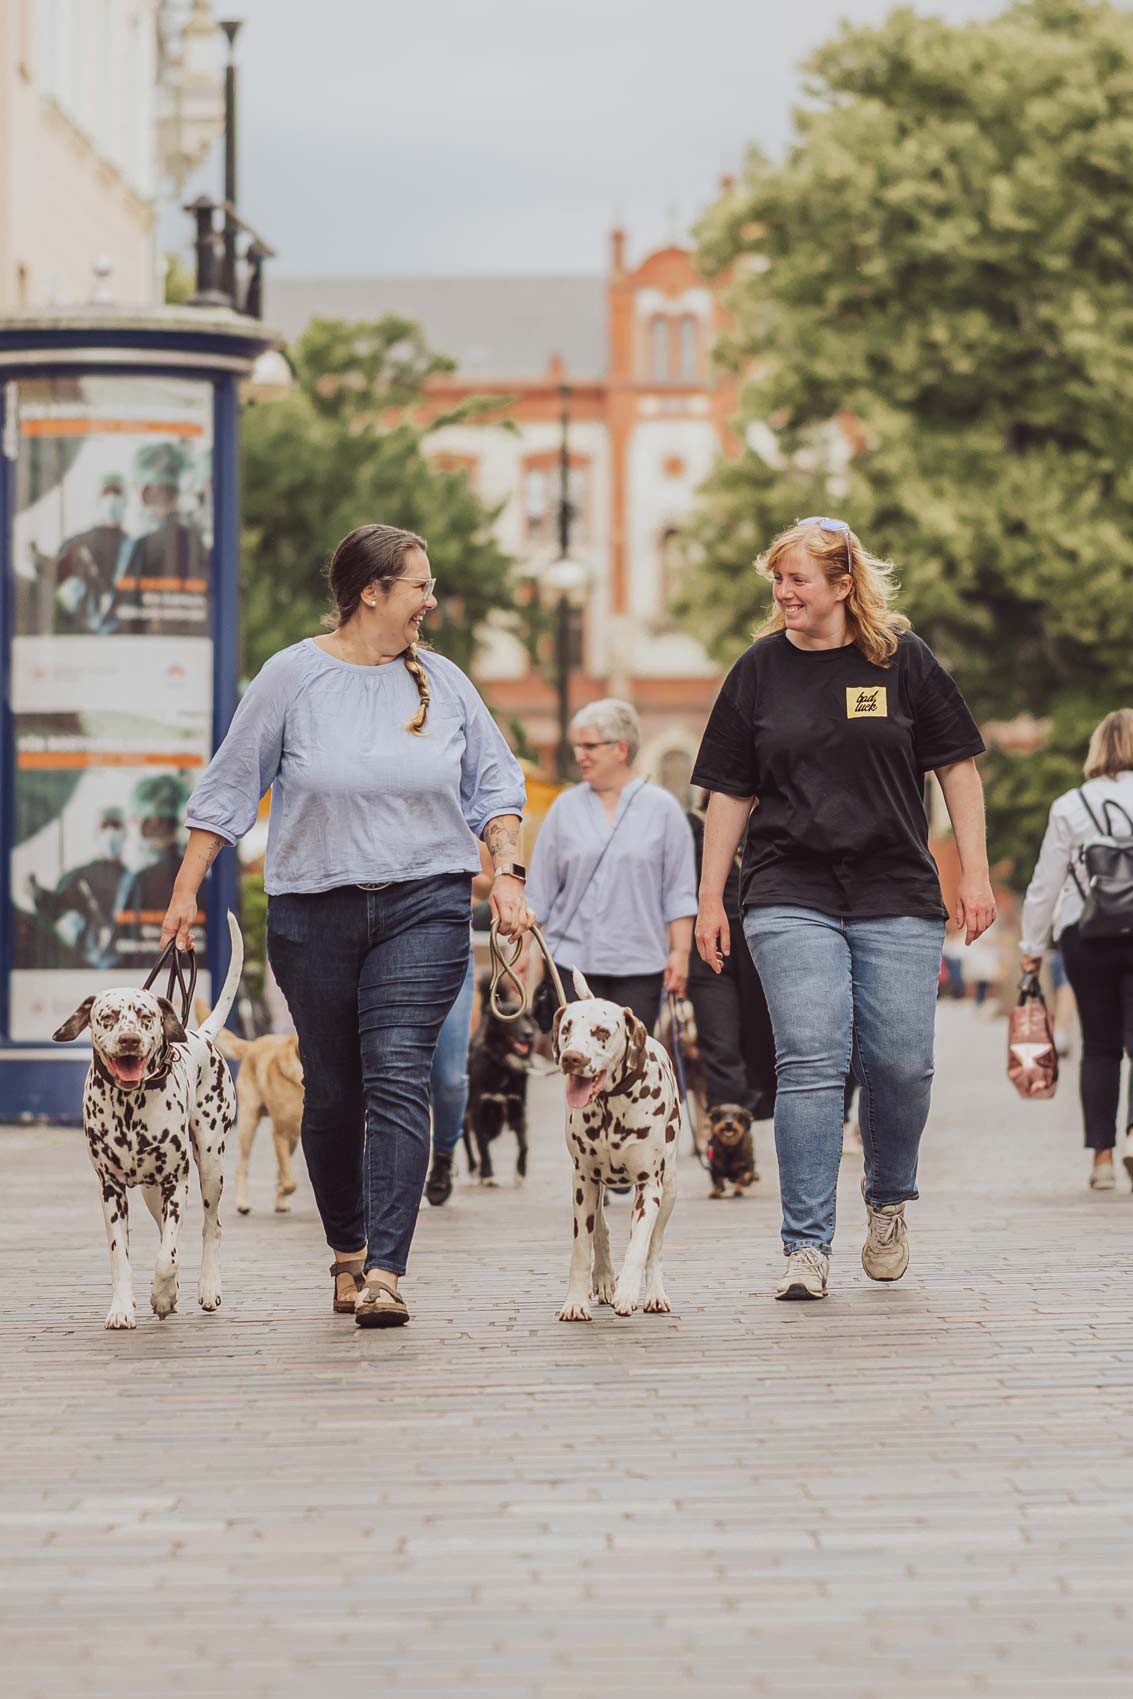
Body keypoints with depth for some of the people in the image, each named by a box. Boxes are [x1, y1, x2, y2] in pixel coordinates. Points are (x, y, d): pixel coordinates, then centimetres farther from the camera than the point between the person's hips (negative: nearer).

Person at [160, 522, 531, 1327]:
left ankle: (385, 1273, -19)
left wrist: (508, 874, 2)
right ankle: (347, 1249, 26)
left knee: (398, 1079, -14)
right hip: (313, 912, 0)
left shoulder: (442, 681, 7)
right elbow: (230, 787, 5)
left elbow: (495, 785, 14)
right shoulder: (293, 677, 0)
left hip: (424, 906, 0)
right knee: (333, 1090, 6)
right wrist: (186, 891, 4)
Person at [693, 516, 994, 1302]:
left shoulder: (902, 660, 3)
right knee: (811, 1063, -11)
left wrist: (975, 874, 1)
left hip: (898, 898, 0)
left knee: (900, 1064, -1)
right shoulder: (760, 669, 6)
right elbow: (731, 792, 10)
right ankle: (807, 1246, -9)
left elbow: (958, 766, 7)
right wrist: (710, 899, 8)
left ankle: (889, 1201, 28)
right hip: (791, 900, 0)